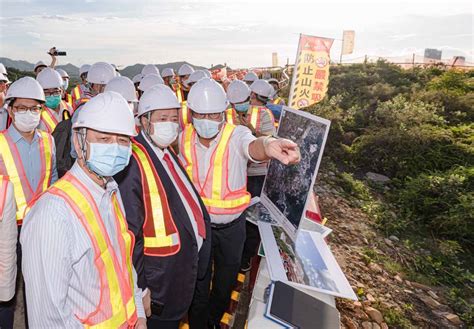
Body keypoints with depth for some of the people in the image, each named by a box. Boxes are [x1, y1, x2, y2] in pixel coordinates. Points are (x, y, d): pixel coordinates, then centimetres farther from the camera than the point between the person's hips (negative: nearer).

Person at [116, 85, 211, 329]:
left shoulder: (168, 153, 6)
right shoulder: (133, 163, -22)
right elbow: (129, 233, -22)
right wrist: (140, 287, -18)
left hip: (188, 261, 8)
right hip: (161, 274, -8)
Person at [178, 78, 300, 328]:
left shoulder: (236, 135, -21)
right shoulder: (185, 138, -9)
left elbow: (252, 146, -46)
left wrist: (268, 146, -70)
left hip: (231, 226, -1)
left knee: (226, 281, 21)